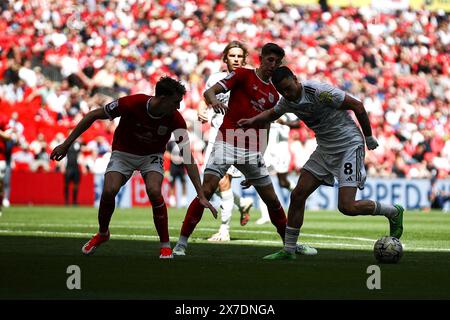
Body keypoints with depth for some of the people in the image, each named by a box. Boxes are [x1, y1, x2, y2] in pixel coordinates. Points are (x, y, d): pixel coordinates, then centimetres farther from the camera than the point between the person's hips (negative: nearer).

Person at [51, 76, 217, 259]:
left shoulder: (175, 119, -25)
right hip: (123, 153, 0)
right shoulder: (132, 103, -29)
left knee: (154, 191, -29)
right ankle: (102, 234, 7)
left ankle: (165, 245, -12)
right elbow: (93, 115, -16)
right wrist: (66, 144, -15)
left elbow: (188, 157, -22)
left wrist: (201, 195, -27)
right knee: (109, 191, -24)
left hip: (151, 156, 0)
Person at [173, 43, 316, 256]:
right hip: (227, 142, -6)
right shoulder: (243, 75, 0)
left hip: (252, 150, 6)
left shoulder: (273, 94, 17)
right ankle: (181, 243, -13)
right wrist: (214, 101, -34)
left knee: (272, 200, 10)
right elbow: (209, 92, -10)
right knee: (206, 191, -17)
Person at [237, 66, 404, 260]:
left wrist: (369, 138, -7)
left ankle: (393, 212, 7)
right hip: (325, 149, 8)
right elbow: (272, 114, 25)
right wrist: (251, 122, 6)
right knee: (297, 195, 1)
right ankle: (289, 250, 11)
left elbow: (357, 105, -17)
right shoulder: (287, 101, 0)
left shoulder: (319, 92, -24)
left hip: (349, 147, -8)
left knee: (346, 206, -16)